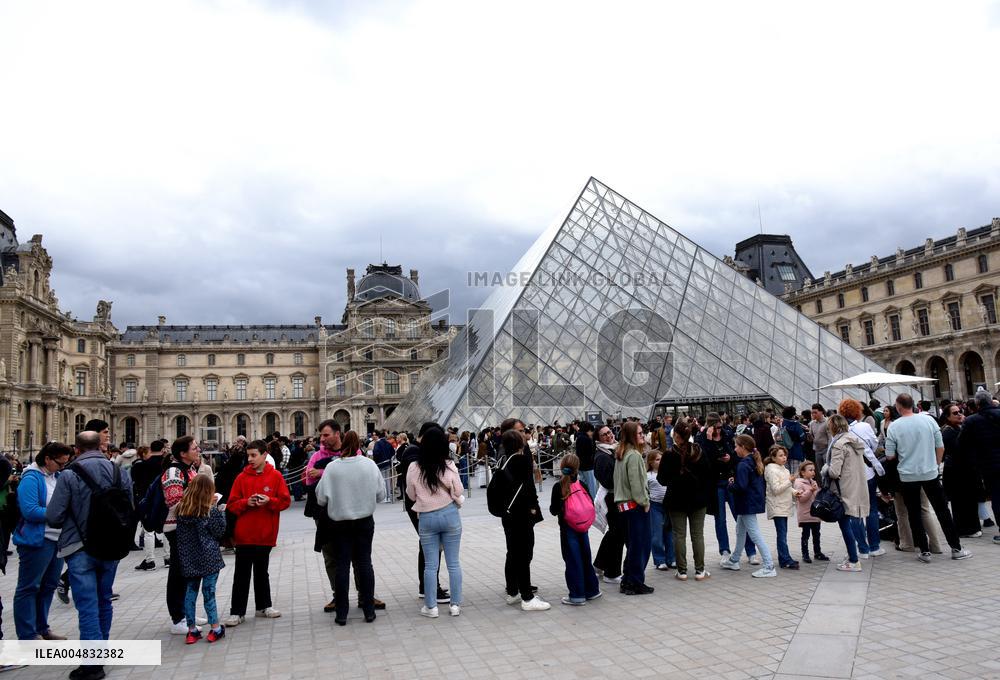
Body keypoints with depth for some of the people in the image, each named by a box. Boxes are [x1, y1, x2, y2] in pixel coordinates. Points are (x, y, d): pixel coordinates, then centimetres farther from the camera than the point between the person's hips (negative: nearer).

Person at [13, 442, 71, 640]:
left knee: (48, 585, 16)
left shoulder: (57, 476, 10)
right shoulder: (31, 479, -14)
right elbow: (30, 511, -22)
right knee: (29, 588, 2)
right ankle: (27, 636, 9)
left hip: (57, 540, 8)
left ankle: (41, 629, 28)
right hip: (37, 541, -8)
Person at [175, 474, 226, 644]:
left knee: (190, 592, 11)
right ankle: (215, 629, 10)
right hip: (208, 558, -4)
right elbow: (220, 530, -4)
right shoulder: (211, 511, -12)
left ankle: (192, 630, 17)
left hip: (188, 558, 4)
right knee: (209, 592, 2)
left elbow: (180, 533, 9)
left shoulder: (181, 509, 1)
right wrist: (216, 508, -1)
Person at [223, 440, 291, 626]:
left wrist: (269, 501, -19)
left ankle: (263, 606, 28)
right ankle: (237, 612, 10)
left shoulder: (276, 476, -2)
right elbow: (231, 505, -1)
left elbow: (286, 501, -3)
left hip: (265, 534, 1)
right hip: (244, 534, 0)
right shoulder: (242, 477, -1)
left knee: (261, 571, 16)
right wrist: (246, 502, -18)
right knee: (241, 575, 3)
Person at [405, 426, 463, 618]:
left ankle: (431, 606, 16)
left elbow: (411, 495, 3)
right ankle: (455, 604, 16)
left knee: (430, 564, 10)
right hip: (449, 514, 0)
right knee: (453, 562, 9)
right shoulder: (449, 466, -11)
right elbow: (459, 493, -3)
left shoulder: (413, 468, -9)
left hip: (426, 518, 1)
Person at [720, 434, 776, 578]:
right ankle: (734, 561, 34)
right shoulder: (755, 462, 9)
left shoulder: (743, 465, -21)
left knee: (755, 535, -6)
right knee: (740, 531, 21)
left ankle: (769, 567, -4)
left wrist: (731, 484, -8)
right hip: (755, 500, 10)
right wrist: (735, 481, 11)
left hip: (747, 504, -10)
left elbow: (741, 487, -28)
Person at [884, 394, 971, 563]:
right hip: (930, 473, 2)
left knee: (914, 514, 8)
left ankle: (925, 551, 11)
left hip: (907, 476, -2)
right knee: (942, 511, 12)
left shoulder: (894, 427, -10)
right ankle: (956, 548, 17)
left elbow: (890, 456, -6)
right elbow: (940, 447, 1)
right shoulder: (928, 420, -5)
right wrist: (936, 464, 16)